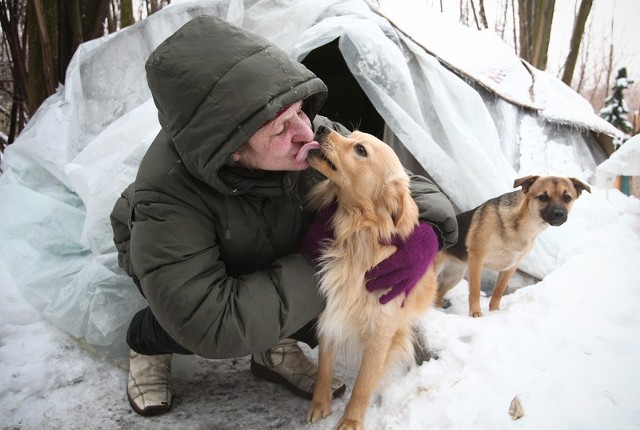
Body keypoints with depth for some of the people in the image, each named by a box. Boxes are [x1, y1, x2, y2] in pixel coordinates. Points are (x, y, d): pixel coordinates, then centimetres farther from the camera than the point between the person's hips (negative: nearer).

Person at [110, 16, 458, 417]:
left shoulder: (318, 134, -30)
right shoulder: (168, 194, -41)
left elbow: (412, 187, -17)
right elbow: (212, 326, -44)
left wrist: (427, 232, -40)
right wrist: (315, 264, -38)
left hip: (273, 261, 4)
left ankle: (274, 346, 7)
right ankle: (146, 341, -1)